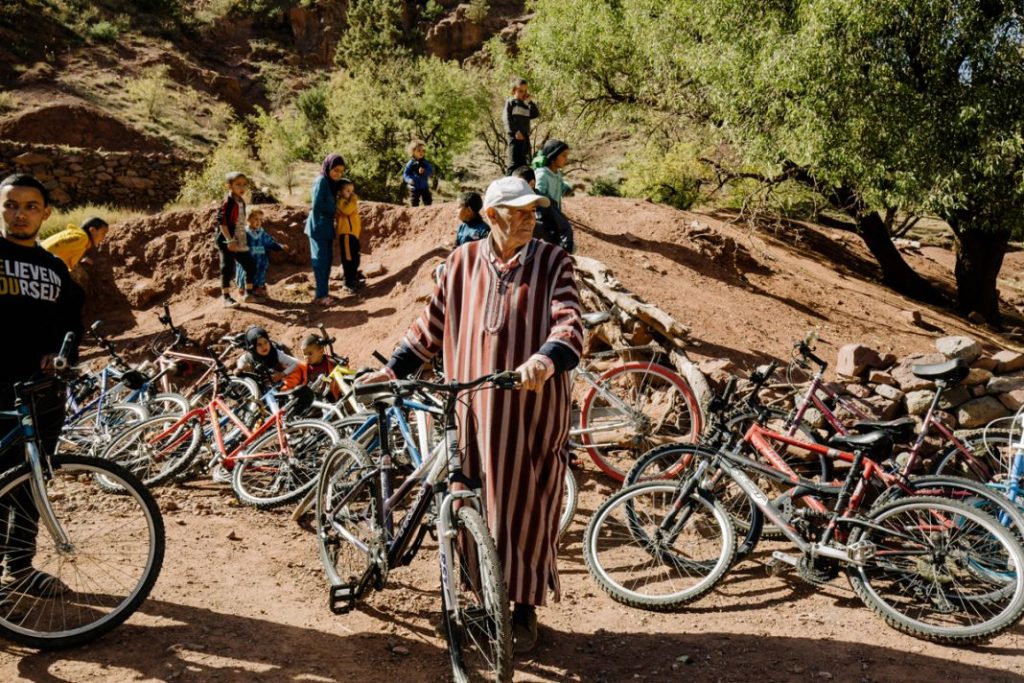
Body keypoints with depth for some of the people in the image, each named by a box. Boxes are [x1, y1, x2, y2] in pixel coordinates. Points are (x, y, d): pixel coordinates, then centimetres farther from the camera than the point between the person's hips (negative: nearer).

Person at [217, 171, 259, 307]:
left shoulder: (241, 201, 12)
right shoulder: (227, 202, -13)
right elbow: (222, 222, -19)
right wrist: (229, 240, -24)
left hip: (241, 242, 8)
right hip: (227, 242, -8)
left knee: (251, 266, 8)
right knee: (228, 269, -3)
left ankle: (248, 294, 20)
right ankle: (227, 298, 4)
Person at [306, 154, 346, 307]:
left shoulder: (332, 182, 14)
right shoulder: (321, 181, -12)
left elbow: (330, 203, 11)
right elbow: (316, 206, -17)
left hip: (328, 226, 9)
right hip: (319, 226, -9)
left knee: (328, 259, 9)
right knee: (320, 260, -7)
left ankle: (322, 292, 14)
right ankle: (321, 295, -5)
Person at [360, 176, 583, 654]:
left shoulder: (552, 261, -2)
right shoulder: (462, 262, 6)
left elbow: (569, 324, -15)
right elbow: (433, 323, 14)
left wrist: (546, 359, -36)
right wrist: (392, 370, 11)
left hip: (532, 408, -2)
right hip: (474, 406, 2)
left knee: (527, 506, 6)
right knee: (476, 506, 10)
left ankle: (524, 610, 24)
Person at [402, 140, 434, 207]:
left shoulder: (426, 163, 2)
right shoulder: (410, 163, -6)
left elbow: (431, 172, -7)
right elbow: (405, 174, -8)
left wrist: (424, 172, -27)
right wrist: (409, 180, -28)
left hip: (424, 187, 3)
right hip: (414, 188, -3)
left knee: (428, 203, 6)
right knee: (414, 204, 2)